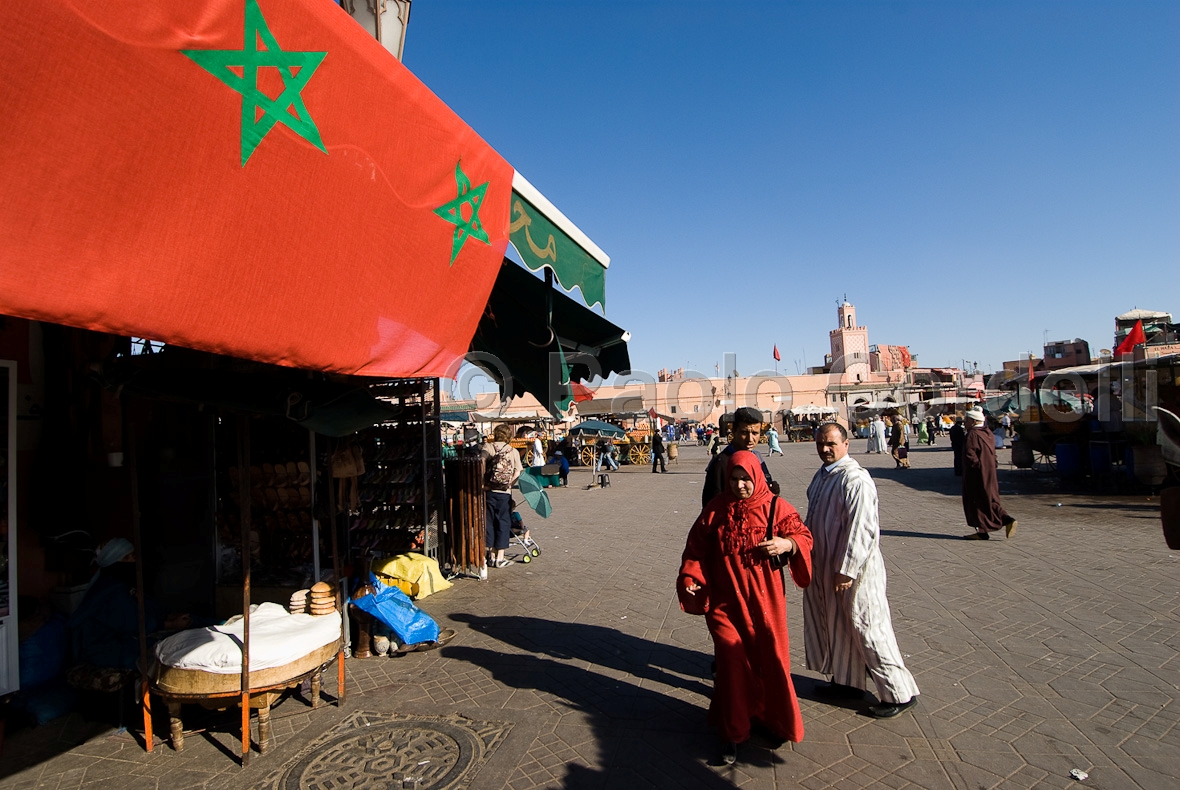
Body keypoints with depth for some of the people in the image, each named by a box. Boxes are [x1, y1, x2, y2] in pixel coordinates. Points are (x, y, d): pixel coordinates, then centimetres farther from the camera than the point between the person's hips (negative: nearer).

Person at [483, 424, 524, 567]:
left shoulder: (487, 448, 1)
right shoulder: (514, 451, 4)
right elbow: (517, 473, -3)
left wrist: (482, 483, -6)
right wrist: (509, 484, 5)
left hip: (489, 491, 0)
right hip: (505, 493, 0)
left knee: (489, 522, 10)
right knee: (503, 523, 8)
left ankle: (492, 556, 16)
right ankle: (500, 558, 9)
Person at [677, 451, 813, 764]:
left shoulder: (774, 506, -3)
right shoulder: (715, 509, -1)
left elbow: (803, 536, -4)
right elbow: (696, 546, 3)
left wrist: (787, 544, -25)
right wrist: (690, 576, -9)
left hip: (764, 600, 0)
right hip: (726, 600, 0)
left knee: (769, 658, 10)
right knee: (732, 660, 0)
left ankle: (767, 718, 36)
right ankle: (733, 732, 18)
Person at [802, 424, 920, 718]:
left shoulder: (855, 479, -21)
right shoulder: (823, 474, 7)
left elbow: (861, 529, -24)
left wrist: (846, 570, -22)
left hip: (854, 567, -9)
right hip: (826, 566, 9)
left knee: (867, 627, 1)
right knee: (838, 627, 18)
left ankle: (899, 693, 17)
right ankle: (848, 682, 34)